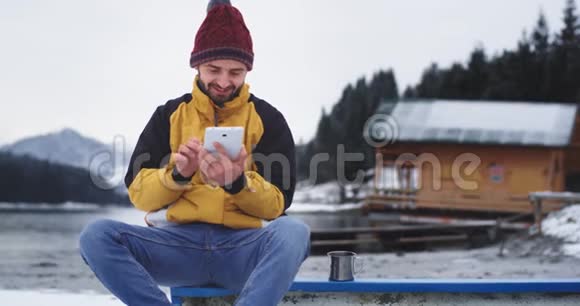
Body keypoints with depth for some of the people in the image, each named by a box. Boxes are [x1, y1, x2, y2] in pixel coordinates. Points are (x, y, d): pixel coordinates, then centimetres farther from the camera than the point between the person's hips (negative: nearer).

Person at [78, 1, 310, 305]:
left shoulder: (267, 119, 8)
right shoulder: (170, 115, 13)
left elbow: (276, 204, 2)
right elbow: (139, 194, 7)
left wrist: (239, 182, -19)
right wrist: (176, 174, -14)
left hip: (243, 247, -1)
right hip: (178, 243, 1)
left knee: (293, 231, -35)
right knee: (96, 235, -25)